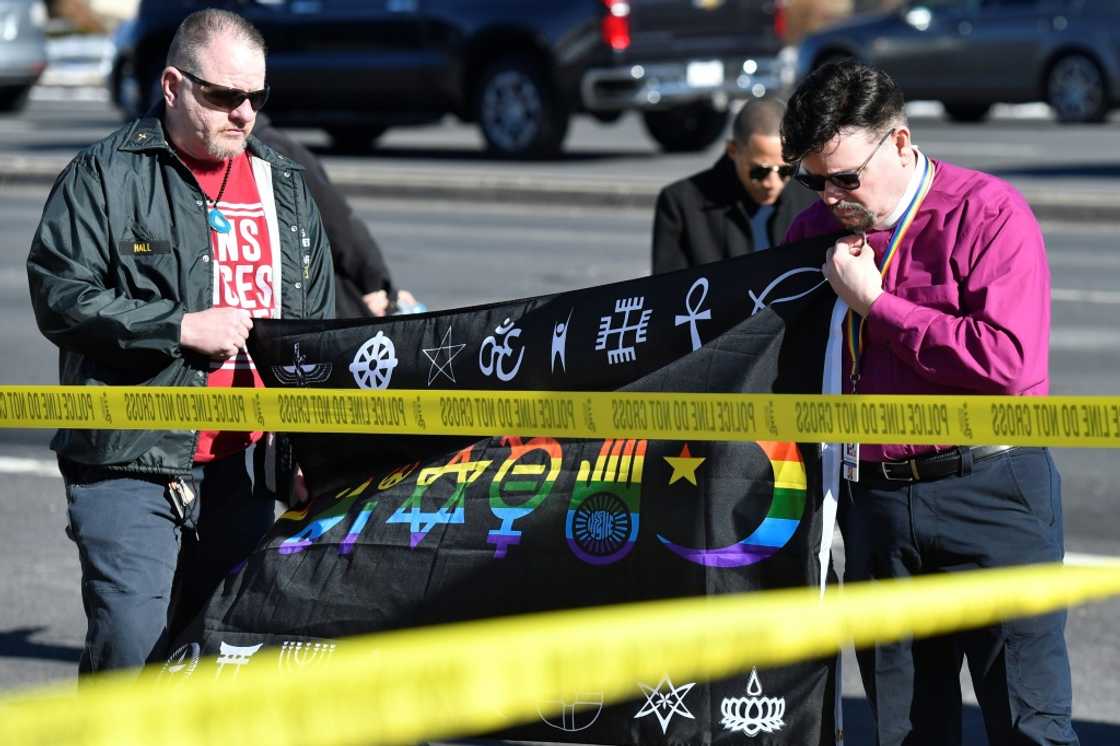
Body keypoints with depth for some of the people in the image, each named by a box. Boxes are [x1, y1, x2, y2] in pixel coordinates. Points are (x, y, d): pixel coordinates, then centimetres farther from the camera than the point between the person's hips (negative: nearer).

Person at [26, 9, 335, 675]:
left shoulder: (286, 188, 16)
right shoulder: (105, 177, -1)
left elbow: (318, 326, 22)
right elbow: (60, 297, -11)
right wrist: (182, 327, -16)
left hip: (244, 466, 5)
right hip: (130, 462, -5)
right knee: (132, 645, -13)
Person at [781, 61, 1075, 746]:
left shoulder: (989, 214, -7)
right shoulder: (816, 232, 11)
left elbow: (1009, 360, -21)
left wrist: (874, 303, -14)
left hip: (989, 494, -5)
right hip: (874, 502, 5)